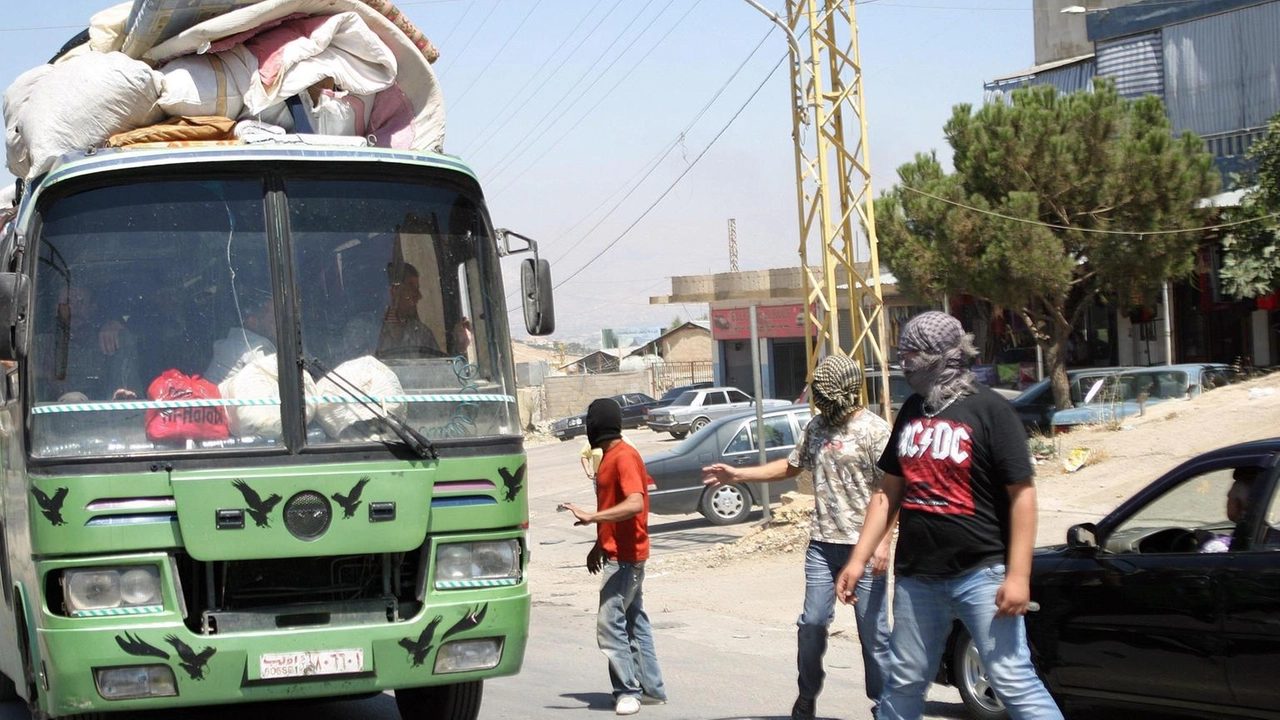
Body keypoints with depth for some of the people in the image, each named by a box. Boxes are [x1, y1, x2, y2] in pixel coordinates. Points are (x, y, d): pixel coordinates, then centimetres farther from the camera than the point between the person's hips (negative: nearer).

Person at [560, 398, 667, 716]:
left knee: (609, 624, -11)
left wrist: (590, 517, -37)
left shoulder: (624, 457, -18)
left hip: (625, 557, -10)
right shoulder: (609, 457, 13)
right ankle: (651, 689, 18)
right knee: (634, 622, 13)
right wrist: (599, 545, 22)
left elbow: (635, 504, -32)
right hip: (617, 555, 10)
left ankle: (628, 690, -6)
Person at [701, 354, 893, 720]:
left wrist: (883, 542, -19)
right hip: (822, 543, 6)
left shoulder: (874, 430, -9)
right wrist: (737, 475, 18)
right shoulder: (817, 426, 11)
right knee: (812, 624, 7)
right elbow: (792, 465, 24)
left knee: (873, 629, -1)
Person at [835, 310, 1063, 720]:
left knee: (1013, 681, -9)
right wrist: (858, 560, 12)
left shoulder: (989, 410, -8)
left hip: (981, 574, -6)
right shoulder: (912, 411, 12)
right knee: (904, 682, 12)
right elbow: (889, 493, 17)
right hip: (916, 575, 6)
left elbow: (1022, 494, -10)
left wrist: (1018, 576, -16)